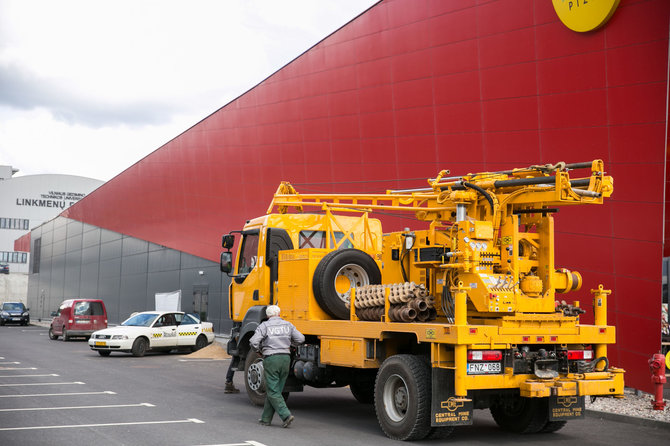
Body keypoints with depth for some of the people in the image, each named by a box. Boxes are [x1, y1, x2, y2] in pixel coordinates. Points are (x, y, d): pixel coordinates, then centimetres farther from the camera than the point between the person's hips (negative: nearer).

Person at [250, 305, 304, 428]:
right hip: (285, 358, 5)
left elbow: (254, 342, -11)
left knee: (273, 392, -1)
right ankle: (266, 418, 16)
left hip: (271, 359, -5)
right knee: (274, 390, 13)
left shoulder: (264, 326, -2)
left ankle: (286, 415, -15)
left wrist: (259, 350, 9)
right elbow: (300, 339, 5)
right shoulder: (288, 325, 9)